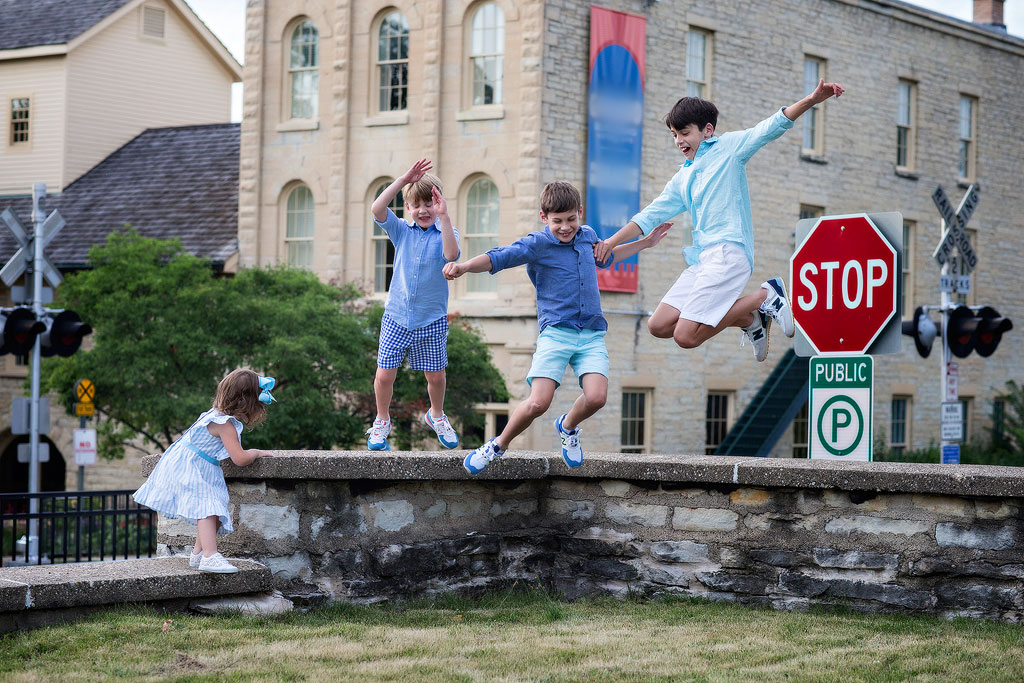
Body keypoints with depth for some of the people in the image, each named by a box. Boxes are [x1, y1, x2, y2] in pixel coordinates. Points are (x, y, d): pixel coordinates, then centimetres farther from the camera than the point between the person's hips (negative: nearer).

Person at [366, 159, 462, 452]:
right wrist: (404, 179, -21)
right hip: (396, 317, 1)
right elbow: (377, 209, -16)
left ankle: (436, 415, 38)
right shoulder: (401, 231, 1)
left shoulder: (445, 232, -4)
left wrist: (444, 216, -31)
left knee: (435, 375, 9)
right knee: (384, 374, -3)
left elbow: (451, 255, -27)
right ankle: (382, 421, 20)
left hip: (432, 320, -1)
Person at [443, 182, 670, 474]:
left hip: (592, 334, 4)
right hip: (555, 332, -4)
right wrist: (464, 266, -34)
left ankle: (568, 427, 17)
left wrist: (646, 242, 40)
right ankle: (498, 445, 10)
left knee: (596, 397, -19)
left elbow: (605, 257, 38)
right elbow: (498, 258, -16)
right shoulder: (537, 244, -4)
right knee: (538, 403, -18)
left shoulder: (588, 236, 15)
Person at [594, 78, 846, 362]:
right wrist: (613, 241, 14)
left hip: (728, 251, -8)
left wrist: (812, 100, -19)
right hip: (701, 260, 8)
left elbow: (771, 127, -4)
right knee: (659, 326, -3)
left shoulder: (728, 147, 7)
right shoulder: (681, 179, 24)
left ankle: (765, 297, -1)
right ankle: (750, 318, 6)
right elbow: (650, 216, 26)